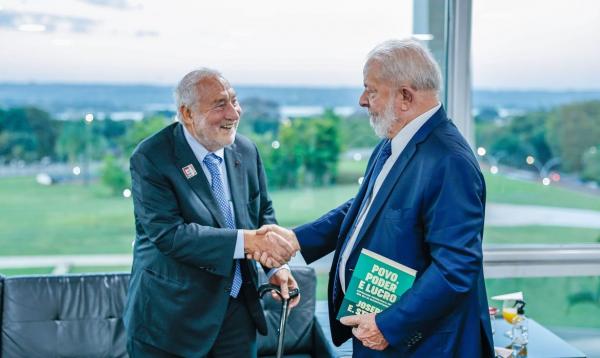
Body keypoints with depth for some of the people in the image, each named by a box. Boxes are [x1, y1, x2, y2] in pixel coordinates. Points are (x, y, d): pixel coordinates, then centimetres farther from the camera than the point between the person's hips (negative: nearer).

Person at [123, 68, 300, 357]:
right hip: (173, 316, -5)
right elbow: (168, 234, -25)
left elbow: (263, 212, 12)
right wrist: (248, 240, -30)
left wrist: (277, 265, -6)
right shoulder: (151, 159, -16)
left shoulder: (246, 151, 2)